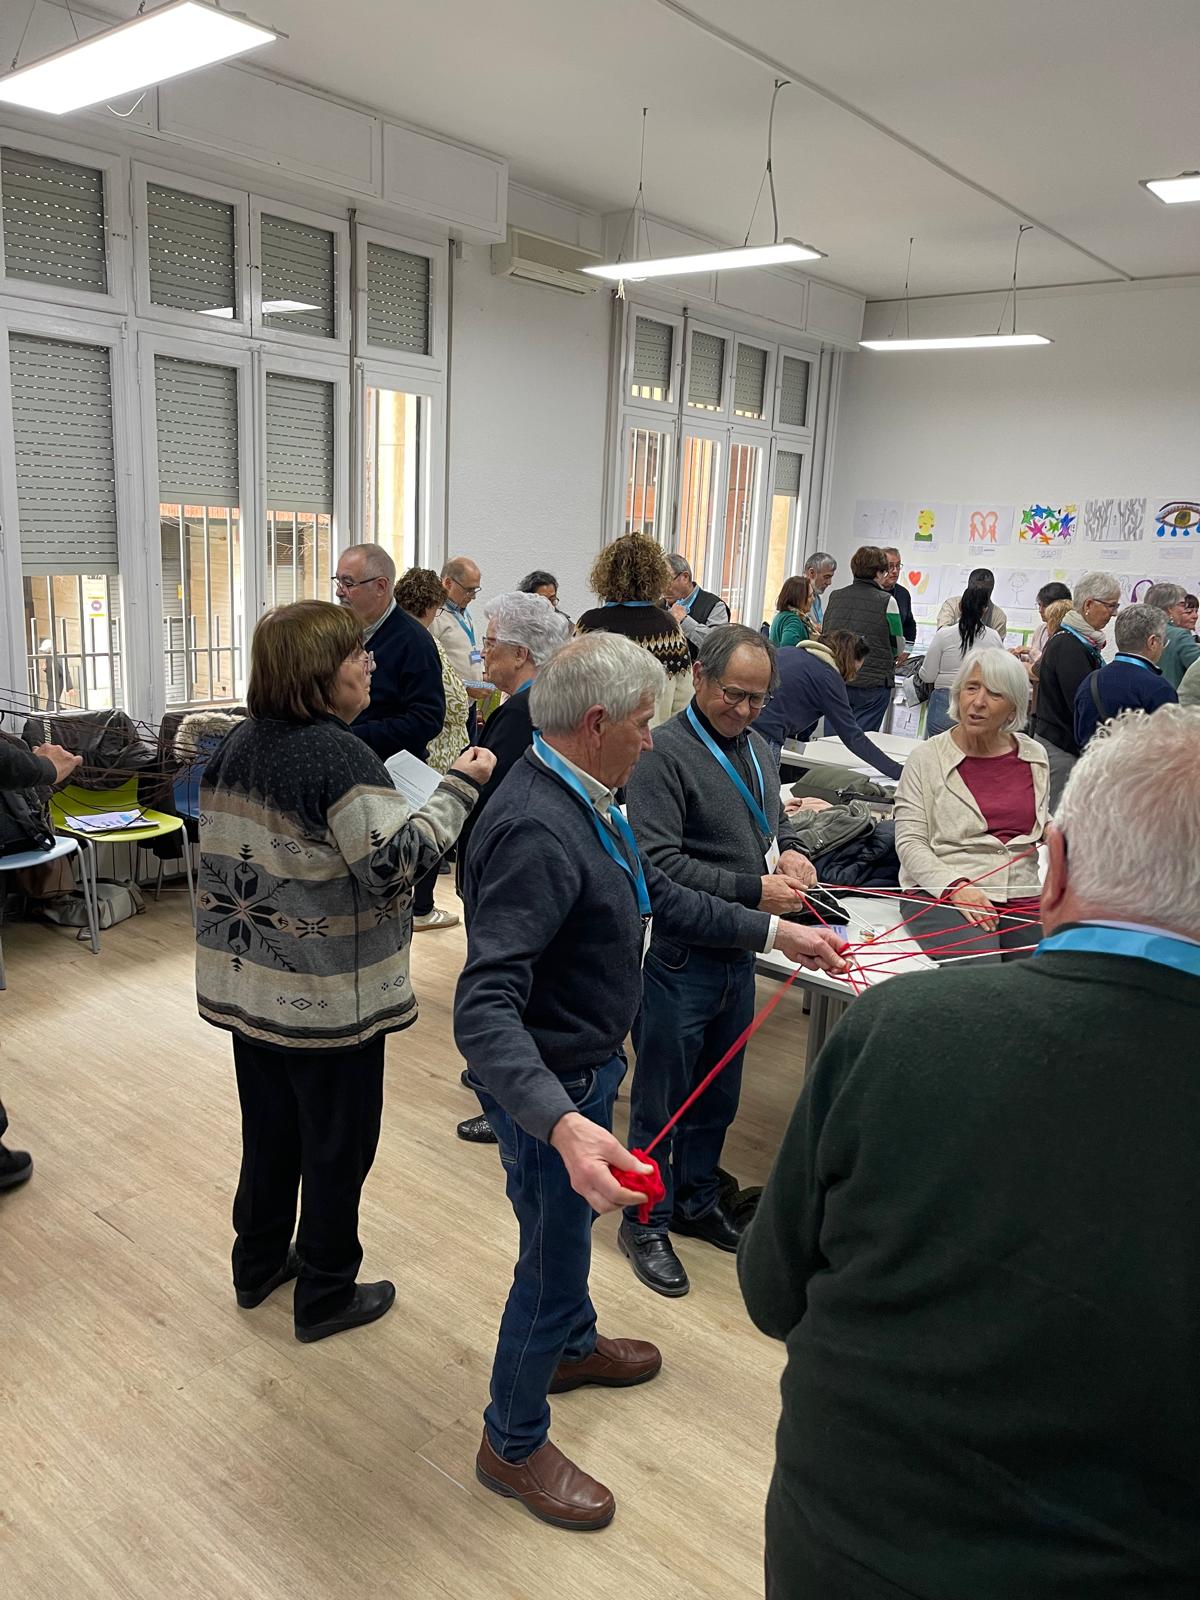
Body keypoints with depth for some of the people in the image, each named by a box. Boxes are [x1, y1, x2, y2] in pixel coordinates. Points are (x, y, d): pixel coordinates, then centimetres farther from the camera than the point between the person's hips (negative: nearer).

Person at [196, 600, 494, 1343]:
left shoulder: (237, 745, 5)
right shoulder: (339, 756, -21)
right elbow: (398, 860, -26)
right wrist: (458, 788, -19)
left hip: (247, 981, 8)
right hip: (328, 994, -8)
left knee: (270, 1128, 23)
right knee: (338, 1142, 9)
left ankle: (259, 1265, 39)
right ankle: (326, 1296, 24)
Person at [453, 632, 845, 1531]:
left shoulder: (583, 800, -1)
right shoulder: (537, 831, -34)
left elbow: (657, 895, 11)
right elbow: (484, 1008, -39)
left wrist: (776, 933, 10)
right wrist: (563, 1126, -52)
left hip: (587, 1067, 9)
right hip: (550, 1085, -9)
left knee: (569, 1229, 30)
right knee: (552, 1255, 11)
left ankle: (573, 1345, 57)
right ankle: (514, 1444, 35)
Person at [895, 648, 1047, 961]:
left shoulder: (1034, 756, 14)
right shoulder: (926, 757, 2)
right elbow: (909, 842, -4)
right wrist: (955, 887, -19)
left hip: (1023, 899, 4)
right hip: (942, 896, -4)